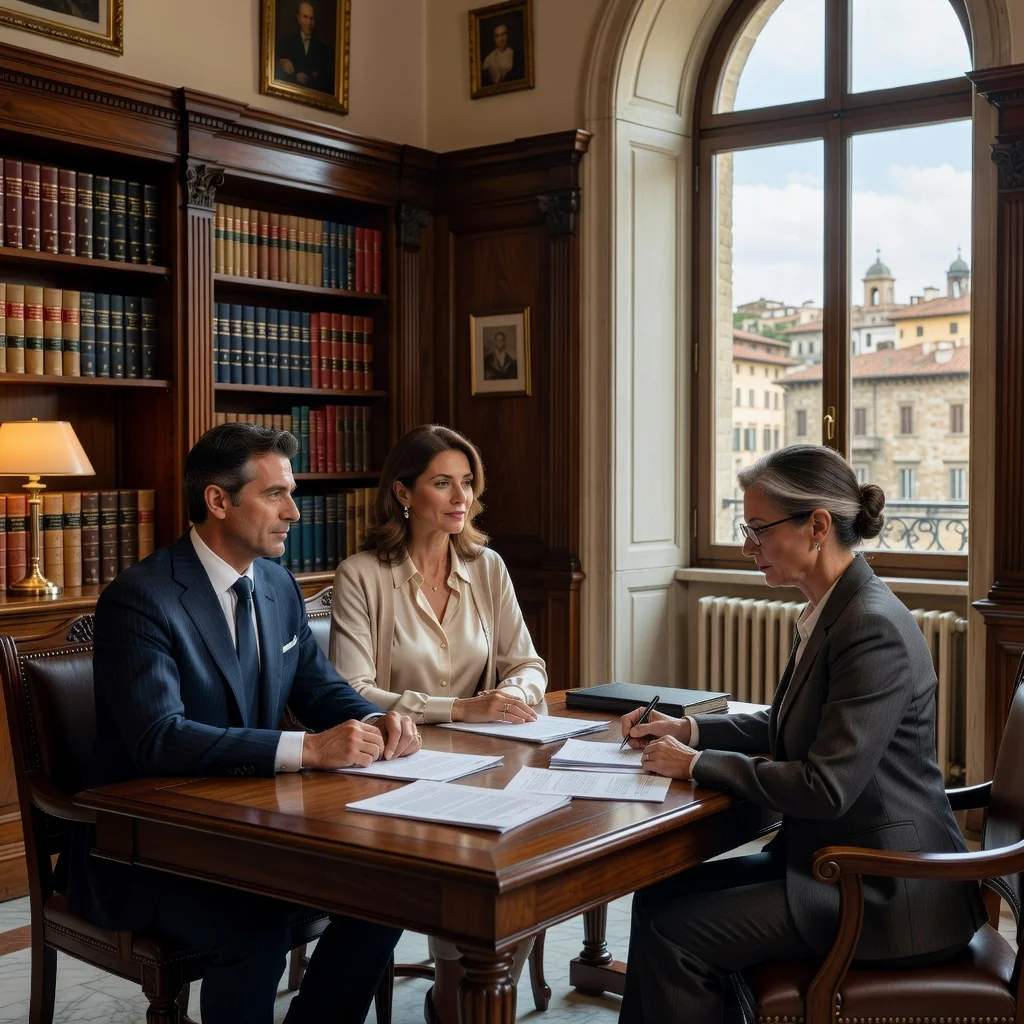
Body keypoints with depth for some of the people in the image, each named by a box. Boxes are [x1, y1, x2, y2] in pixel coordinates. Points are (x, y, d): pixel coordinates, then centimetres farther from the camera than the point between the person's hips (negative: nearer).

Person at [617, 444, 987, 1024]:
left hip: (889, 894, -9)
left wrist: (697, 764, -16)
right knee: (658, 896, 4)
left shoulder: (873, 629, -24)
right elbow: (789, 725, 19)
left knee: (673, 932, -11)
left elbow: (825, 788, -26)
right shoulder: (836, 612, 7)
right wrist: (690, 730, 5)